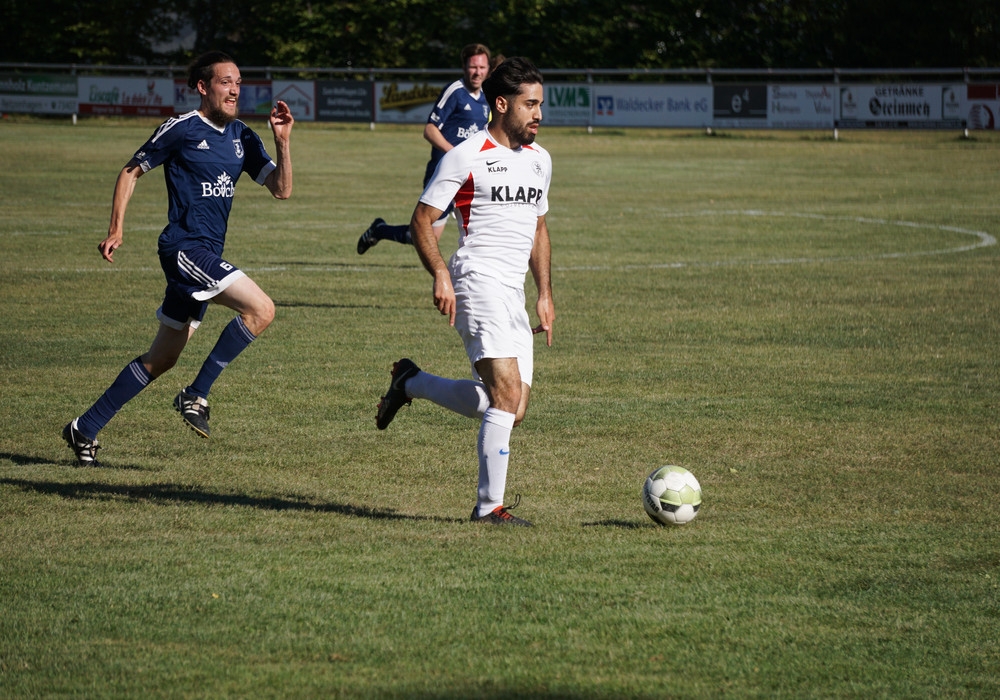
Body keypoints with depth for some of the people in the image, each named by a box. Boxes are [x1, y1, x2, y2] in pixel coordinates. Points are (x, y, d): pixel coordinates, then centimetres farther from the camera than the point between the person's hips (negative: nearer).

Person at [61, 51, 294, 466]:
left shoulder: (242, 137, 12)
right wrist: (116, 229, -2)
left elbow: (281, 189, 10)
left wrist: (282, 140, -3)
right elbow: (131, 172, 3)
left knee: (162, 358, 12)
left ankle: (86, 428, 19)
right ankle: (196, 395, -13)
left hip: (205, 256, 8)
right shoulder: (181, 129, -6)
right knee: (260, 309, -22)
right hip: (184, 246, -8)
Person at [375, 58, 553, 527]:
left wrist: (545, 294, 19)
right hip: (479, 281, -8)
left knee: (512, 410, 4)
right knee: (507, 393, -19)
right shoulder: (466, 157, -6)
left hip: (514, 293, 8)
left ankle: (411, 383, 25)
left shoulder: (539, 160, 16)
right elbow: (421, 220, -6)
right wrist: (440, 275, -20)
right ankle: (489, 506, -13)